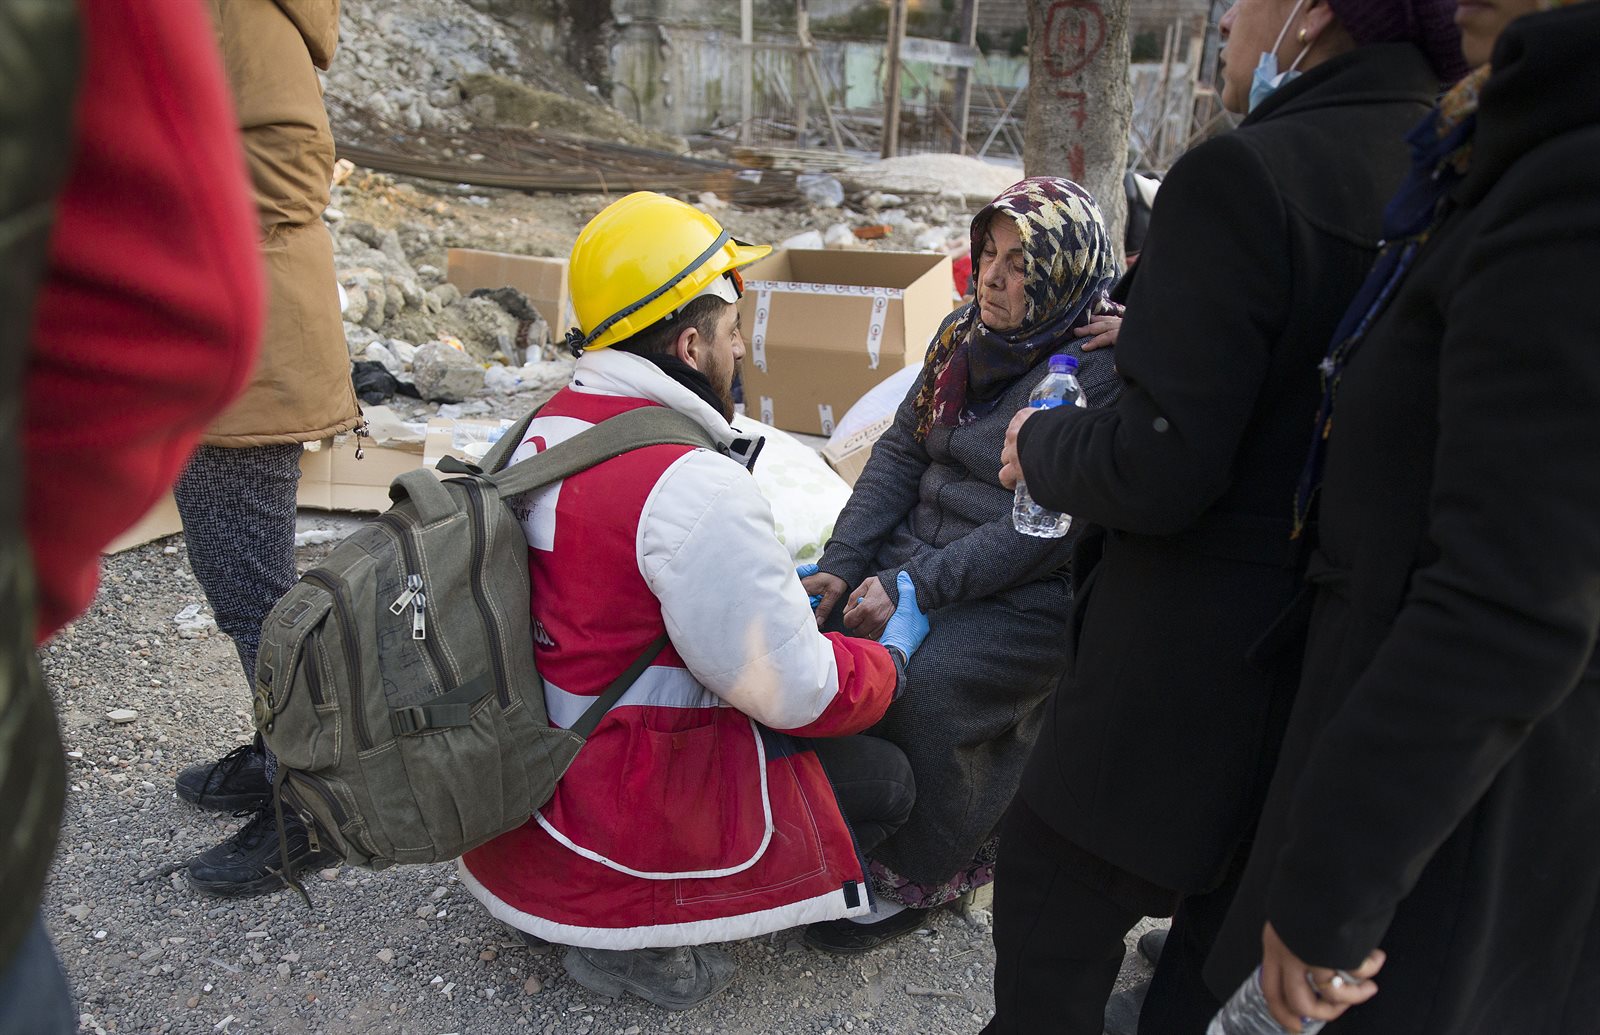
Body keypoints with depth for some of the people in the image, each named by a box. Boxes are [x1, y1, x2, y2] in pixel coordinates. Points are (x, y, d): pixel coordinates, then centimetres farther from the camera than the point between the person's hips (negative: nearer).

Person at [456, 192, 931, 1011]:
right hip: (630, 818, -9)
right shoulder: (694, 488, -27)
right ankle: (640, 926, 1)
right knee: (885, 778, 3)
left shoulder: (542, 430, 1)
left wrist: (775, 583, 14)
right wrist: (891, 657, 0)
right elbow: (795, 692, -21)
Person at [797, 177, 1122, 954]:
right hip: (922, 553, 7)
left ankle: (923, 871, 0)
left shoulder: (1105, 370, -16)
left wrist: (914, 587, -24)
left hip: (1037, 592, -7)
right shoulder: (966, 335, 6)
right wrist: (843, 563, -6)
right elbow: (902, 450, 6)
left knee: (920, 680, -27)